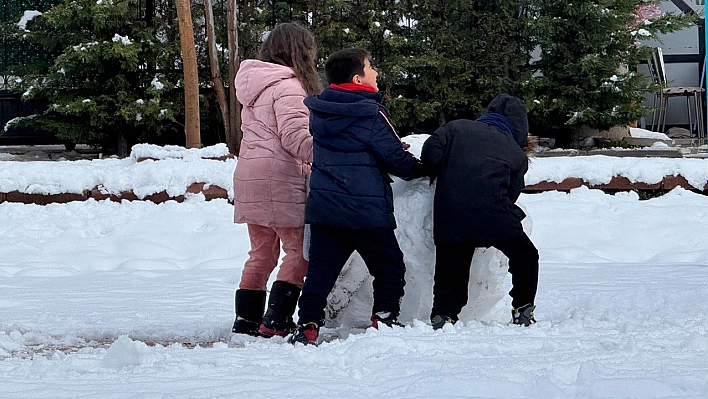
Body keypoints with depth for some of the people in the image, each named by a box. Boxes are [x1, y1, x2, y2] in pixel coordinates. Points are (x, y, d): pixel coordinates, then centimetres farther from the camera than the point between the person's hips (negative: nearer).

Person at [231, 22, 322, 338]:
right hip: (279, 179, -9)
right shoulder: (288, 87, -11)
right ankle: (276, 321, -10)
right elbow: (296, 138, -19)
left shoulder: (253, 83, 18)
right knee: (298, 250, -4)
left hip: (249, 177, 9)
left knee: (262, 252, 15)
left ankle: (246, 318, 14)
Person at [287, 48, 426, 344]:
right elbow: (396, 159, -8)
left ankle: (308, 324, -3)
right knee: (389, 267, 11)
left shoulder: (319, 111, 7)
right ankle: (384, 317, 7)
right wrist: (422, 169, 14)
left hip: (323, 206, 5)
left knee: (321, 268, 6)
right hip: (366, 209, -5)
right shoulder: (370, 114, -13)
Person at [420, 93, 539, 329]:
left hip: (450, 220, 1)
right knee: (525, 257, 20)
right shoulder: (516, 154, 16)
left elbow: (431, 154, 2)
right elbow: (511, 193, 10)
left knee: (451, 276, 9)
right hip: (495, 218, -1)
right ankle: (523, 311, 17)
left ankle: (443, 315, -10)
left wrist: (440, 176, 20)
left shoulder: (457, 127, 15)